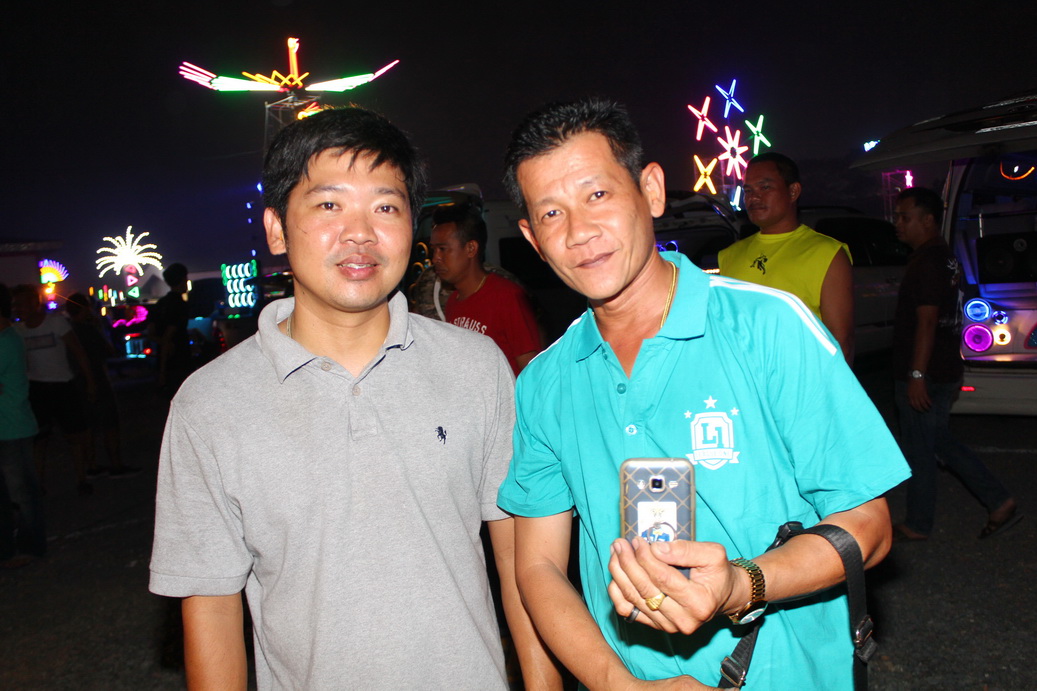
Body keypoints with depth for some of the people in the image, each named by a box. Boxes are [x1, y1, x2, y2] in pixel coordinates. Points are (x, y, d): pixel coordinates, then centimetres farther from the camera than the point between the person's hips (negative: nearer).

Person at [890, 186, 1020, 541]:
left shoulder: (927, 261, -17)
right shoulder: (945, 257, 14)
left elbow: (927, 321, -23)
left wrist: (917, 375, -24)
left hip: (924, 376, -10)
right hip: (945, 371, 10)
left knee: (918, 450, 3)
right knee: (939, 439, 20)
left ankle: (918, 525, 16)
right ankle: (1000, 503, 21)